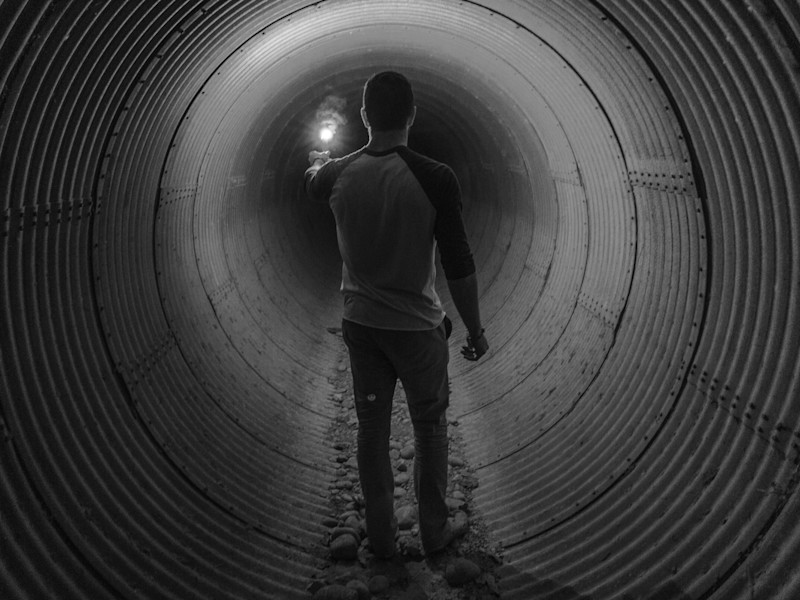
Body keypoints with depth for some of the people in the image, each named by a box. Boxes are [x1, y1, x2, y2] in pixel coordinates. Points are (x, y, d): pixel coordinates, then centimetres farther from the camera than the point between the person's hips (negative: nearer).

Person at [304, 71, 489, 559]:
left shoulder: (339, 173, -5)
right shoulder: (434, 179, -19)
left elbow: (312, 182, 21)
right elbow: (458, 264, -15)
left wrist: (317, 160, 45)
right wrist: (475, 330, -4)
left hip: (360, 323, 4)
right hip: (417, 327, -4)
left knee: (372, 427, 14)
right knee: (430, 427, 13)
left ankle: (381, 536, 26)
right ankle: (435, 532, 26)